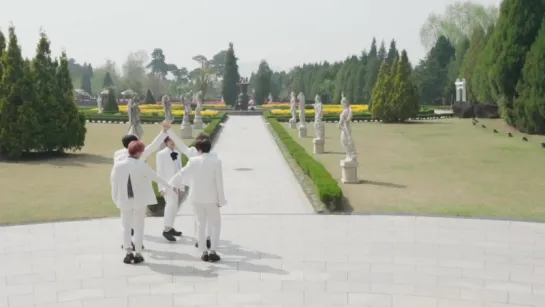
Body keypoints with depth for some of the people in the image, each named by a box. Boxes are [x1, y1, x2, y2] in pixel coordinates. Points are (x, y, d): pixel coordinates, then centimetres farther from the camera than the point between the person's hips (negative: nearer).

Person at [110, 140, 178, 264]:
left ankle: (129, 252, 5)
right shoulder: (142, 165, -16)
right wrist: (171, 186, 4)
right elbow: (156, 177, -8)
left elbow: (113, 182, -2)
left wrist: (116, 199, 12)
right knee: (139, 227, 10)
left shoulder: (118, 165, -9)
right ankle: (138, 254, 12)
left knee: (126, 226, 14)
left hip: (124, 200, 2)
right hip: (140, 199, -1)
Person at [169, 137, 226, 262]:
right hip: (211, 198, -2)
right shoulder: (216, 161, -13)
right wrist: (221, 199, -1)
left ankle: (204, 252, 14)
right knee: (215, 224, 13)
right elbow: (219, 182, -10)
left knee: (200, 224, 13)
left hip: (196, 197, 2)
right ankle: (212, 251, 6)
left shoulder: (193, 161, -9)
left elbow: (181, 174, 0)